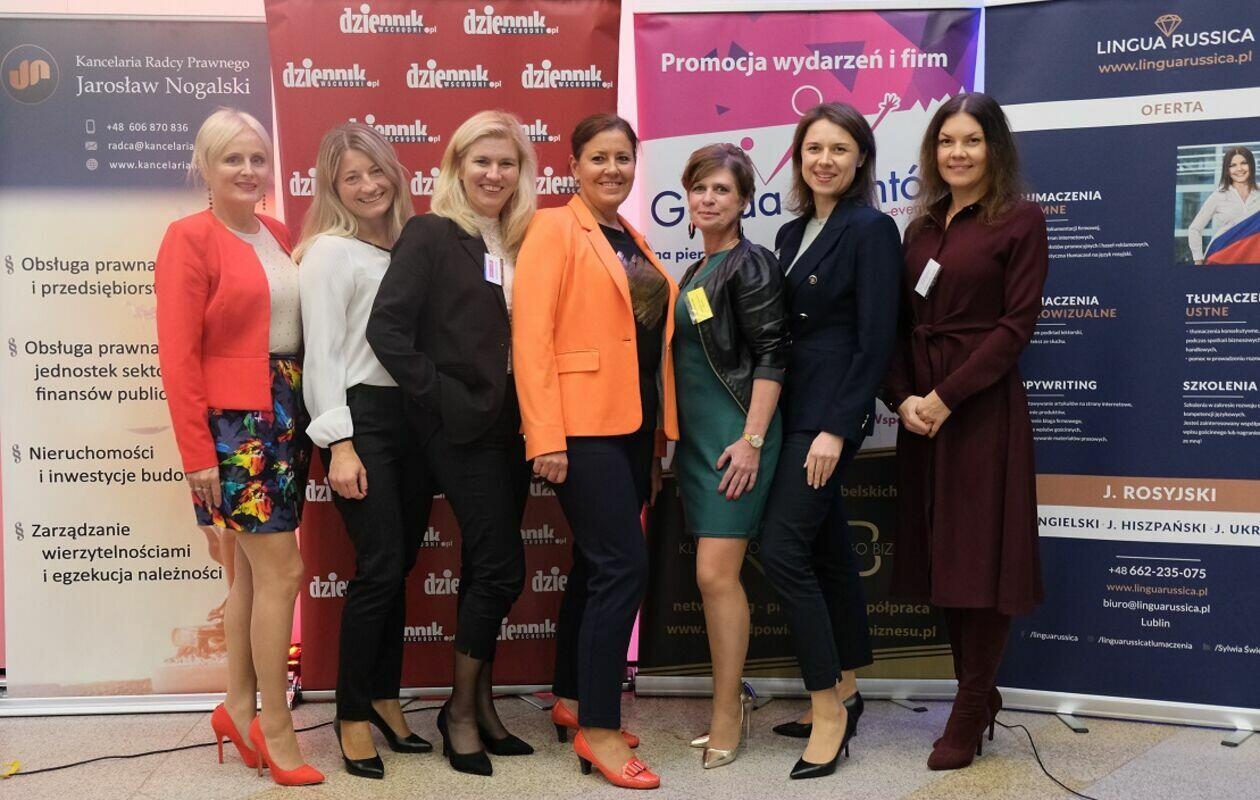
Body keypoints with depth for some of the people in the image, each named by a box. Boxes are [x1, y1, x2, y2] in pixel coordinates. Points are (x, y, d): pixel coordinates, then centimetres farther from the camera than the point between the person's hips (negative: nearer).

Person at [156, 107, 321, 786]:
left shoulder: (278, 236, 11)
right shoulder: (190, 237, -8)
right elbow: (178, 354, -12)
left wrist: (305, 422, 5)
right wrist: (197, 453, -15)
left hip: (285, 417, 6)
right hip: (233, 421, -6)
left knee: (254, 569, 13)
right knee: (282, 570, -6)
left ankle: (238, 709, 27)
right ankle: (274, 727, 8)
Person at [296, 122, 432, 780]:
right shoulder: (329, 252, -5)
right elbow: (322, 354, -10)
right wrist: (340, 445, -17)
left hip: (412, 414, 6)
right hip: (361, 417, -6)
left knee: (399, 566, 10)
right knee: (380, 568, -7)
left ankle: (384, 699, 23)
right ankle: (352, 715, 8)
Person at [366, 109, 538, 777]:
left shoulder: (518, 243, 12)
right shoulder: (431, 234, -7)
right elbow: (387, 329, -16)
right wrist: (441, 397, -15)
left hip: (510, 427, 6)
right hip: (461, 429, -6)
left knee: (485, 569, 12)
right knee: (503, 568, -7)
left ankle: (480, 706, 24)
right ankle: (461, 709, 11)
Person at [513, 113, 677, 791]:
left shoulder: (634, 243, 16)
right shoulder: (554, 230, -6)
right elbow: (531, 337, -14)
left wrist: (661, 430, 14)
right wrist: (545, 437, -20)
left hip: (634, 427, 8)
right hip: (584, 427, -8)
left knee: (596, 565, 14)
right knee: (623, 566, -11)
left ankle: (571, 701, 28)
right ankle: (598, 731, -1)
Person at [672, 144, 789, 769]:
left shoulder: (750, 264, -7)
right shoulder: (697, 273, 16)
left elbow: (771, 355, -14)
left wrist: (752, 440, -20)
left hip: (734, 436, -8)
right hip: (695, 435, 8)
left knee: (716, 574, -10)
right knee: (712, 576, 11)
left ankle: (726, 717, 1)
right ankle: (733, 696, 23)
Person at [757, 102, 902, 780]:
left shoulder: (870, 229, -9)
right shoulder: (793, 233, 13)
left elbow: (876, 340, -15)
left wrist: (836, 429, -19)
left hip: (831, 414, -8)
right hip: (794, 411, 8)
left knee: (782, 550, -12)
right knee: (828, 550, 14)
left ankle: (829, 710, 0)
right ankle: (843, 693, 26)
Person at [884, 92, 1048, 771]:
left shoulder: (1020, 221, -3)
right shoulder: (922, 227, 14)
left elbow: (1017, 324, -11)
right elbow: (901, 323, 10)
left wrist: (947, 397, -16)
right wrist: (903, 397, -6)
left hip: (983, 405, -6)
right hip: (918, 405, 6)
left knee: (981, 553, 0)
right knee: (939, 551, 10)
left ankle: (969, 711, 12)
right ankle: (977, 692, 26)